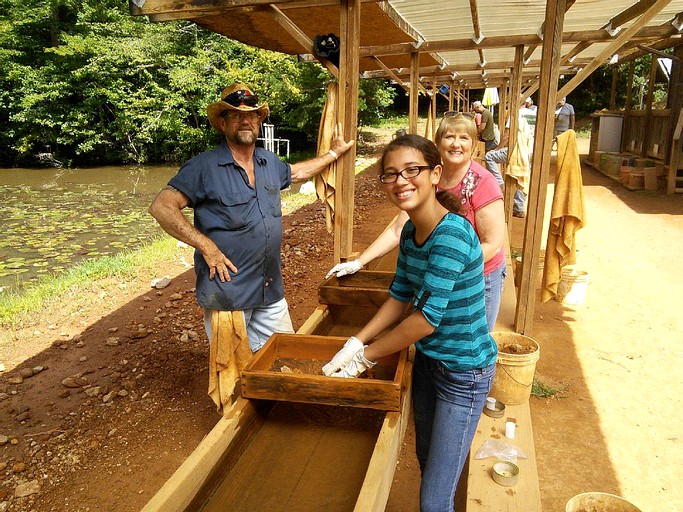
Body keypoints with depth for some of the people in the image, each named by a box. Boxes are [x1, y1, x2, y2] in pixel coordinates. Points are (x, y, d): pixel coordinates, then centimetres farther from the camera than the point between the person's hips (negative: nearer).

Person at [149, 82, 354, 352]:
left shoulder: (270, 162, 7)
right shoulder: (204, 167, -14)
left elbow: (297, 172, 29)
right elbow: (161, 207, -20)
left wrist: (334, 152, 32)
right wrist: (207, 247, -23)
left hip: (271, 288, 6)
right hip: (227, 288, -6)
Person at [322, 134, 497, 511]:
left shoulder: (451, 235, -28)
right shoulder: (410, 232, -1)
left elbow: (426, 318, -28)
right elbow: (400, 297, 6)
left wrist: (365, 356, -17)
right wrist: (354, 344, -4)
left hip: (464, 371, -8)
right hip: (427, 358, 8)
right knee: (426, 459, 27)